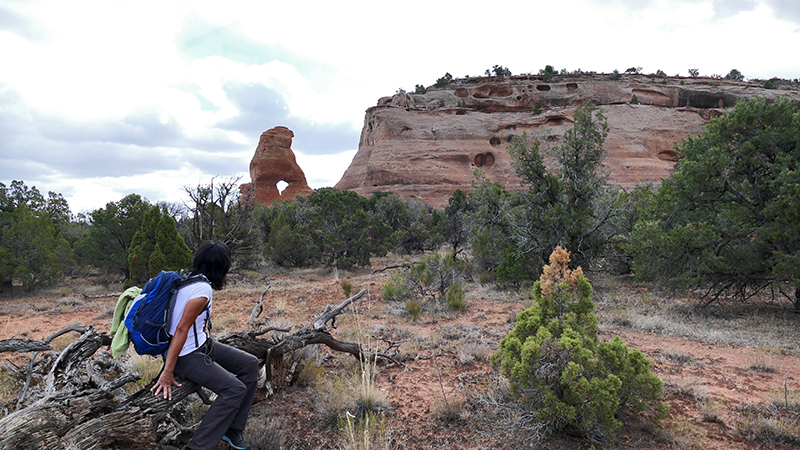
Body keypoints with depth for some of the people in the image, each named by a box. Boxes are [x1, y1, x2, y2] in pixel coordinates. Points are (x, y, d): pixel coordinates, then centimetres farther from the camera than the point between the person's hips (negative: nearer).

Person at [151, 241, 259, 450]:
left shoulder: (188, 279, 4)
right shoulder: (203, 289, -23)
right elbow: (181, 329, -25)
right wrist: (167, 372, -23)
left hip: (200, 344, 10)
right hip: (186, 355, -10)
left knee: (250, 364, 7)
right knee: (234, 389, -23)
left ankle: (233, 430, 13)